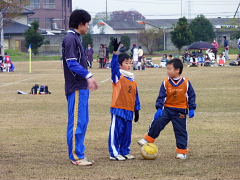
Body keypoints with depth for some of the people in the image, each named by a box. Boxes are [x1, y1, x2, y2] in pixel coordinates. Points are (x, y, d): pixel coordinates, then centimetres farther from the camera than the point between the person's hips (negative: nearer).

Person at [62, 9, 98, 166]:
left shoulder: (77, 38, 18)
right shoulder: (70, 39, -13)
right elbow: (71, 63, -21)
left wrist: (89, 78, 22)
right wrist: (88, 75, -27)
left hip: (82, 87, 11)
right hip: (76, 88, -11)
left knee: (83, 121, 13)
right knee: (77, 122, -7)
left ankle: (79, 154, 18)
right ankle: (76, 156, -4)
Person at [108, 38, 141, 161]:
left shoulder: (133, 81, 13)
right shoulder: (118, 76, -4)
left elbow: (136, 96, 18)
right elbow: (114, 65, -22)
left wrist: (137, 110, 17)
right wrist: (115, 52, -35)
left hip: (129, 110, 6)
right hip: (118, 109, -6)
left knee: (127, 132, 11)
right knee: (116, 131, -4)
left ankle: (125, 151, 21)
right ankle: (114, 153, 0)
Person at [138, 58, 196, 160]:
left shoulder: (186, 83, -7)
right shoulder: (166, 83, -3)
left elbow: (191, 96, 1)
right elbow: (161, 96, -2)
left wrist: (192, 109, -3)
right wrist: (159, 108, -12)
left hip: (180, 111, -2)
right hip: (167, 109, 2)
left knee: (181, 131, 2)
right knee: (157, 123, -10)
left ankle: (182, 151, 10)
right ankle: (149, 139, 8)